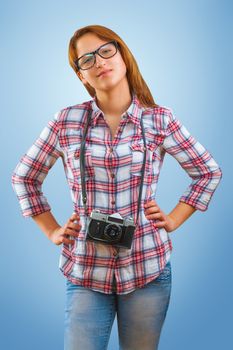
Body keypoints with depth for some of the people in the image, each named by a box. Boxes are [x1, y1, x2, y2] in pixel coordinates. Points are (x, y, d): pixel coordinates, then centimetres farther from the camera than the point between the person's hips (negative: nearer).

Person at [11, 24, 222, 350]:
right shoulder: (67, 121, -2)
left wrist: (173, 221, 2)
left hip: (148, 267, 1)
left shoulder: (160, 119, -2)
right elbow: (24, 177, 10)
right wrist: (52, 232, 5)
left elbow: (209, 171, 9)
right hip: (85, 271, 0)